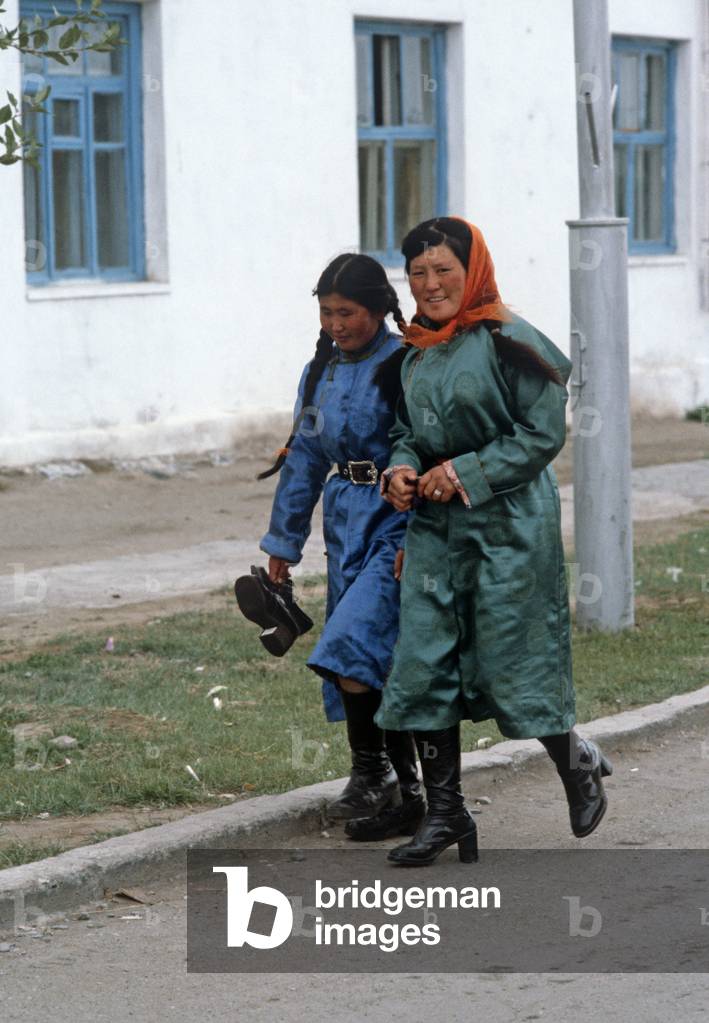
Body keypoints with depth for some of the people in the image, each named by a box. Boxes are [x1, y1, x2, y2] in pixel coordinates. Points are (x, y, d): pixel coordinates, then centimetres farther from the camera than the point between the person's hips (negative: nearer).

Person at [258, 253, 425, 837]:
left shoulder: (404, 367, -11)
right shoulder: (321, 373, 12)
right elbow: (305, 460, 19)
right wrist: (284, 543, 21)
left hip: (396, 525, -8)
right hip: (347, 521, 8)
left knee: (350, 647, -19)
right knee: (378, 666, 10)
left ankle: (371, 776, -7)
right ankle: (406, 794, 18)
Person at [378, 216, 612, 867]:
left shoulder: (508, 342, -12)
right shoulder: (417, 353, 10)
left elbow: (544, 434, -14)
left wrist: (464, 474, -16)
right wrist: (402, 468, -2)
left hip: (509, 526, -7)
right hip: (434, 527, 7)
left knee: (510, 664, -1)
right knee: (424, 666, 1)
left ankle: (578, 763, 27)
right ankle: (445, 813, 10)